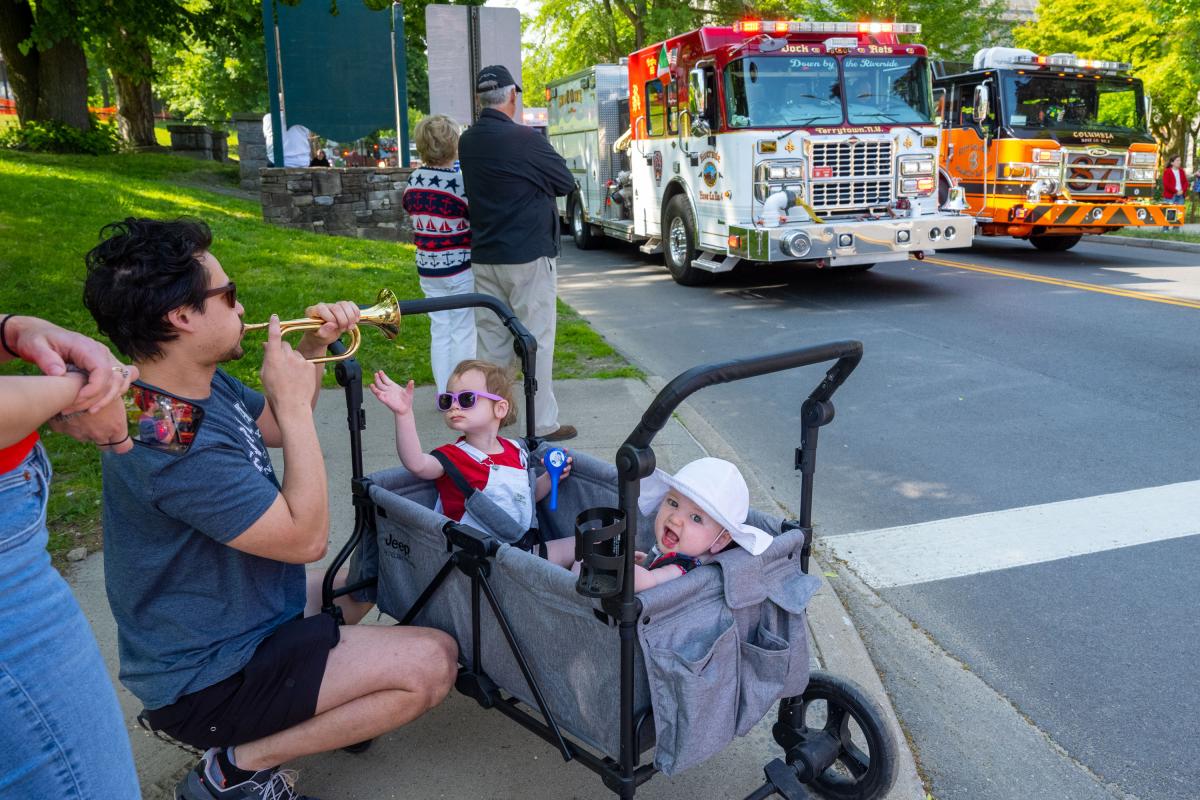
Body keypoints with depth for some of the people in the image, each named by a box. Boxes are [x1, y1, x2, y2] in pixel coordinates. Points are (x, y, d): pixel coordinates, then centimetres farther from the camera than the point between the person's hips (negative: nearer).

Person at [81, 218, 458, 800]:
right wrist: (293, 399, -24)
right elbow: (306, 538, -29)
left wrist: (312, 348, -2)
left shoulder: (206, 383, -2)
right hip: (209, 680, -10)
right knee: (431, 663, -18)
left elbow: (279, 430, 15)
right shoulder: (173, 442, -32)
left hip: (243, 614, 10)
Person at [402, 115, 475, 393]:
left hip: (426, 267, 6)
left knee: (439, 330, 13)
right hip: (460, 267, -6)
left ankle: (444, 394, 18)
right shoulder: (461, 181, -18)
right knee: (463, 333, 4)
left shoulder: (414, 179, 0)